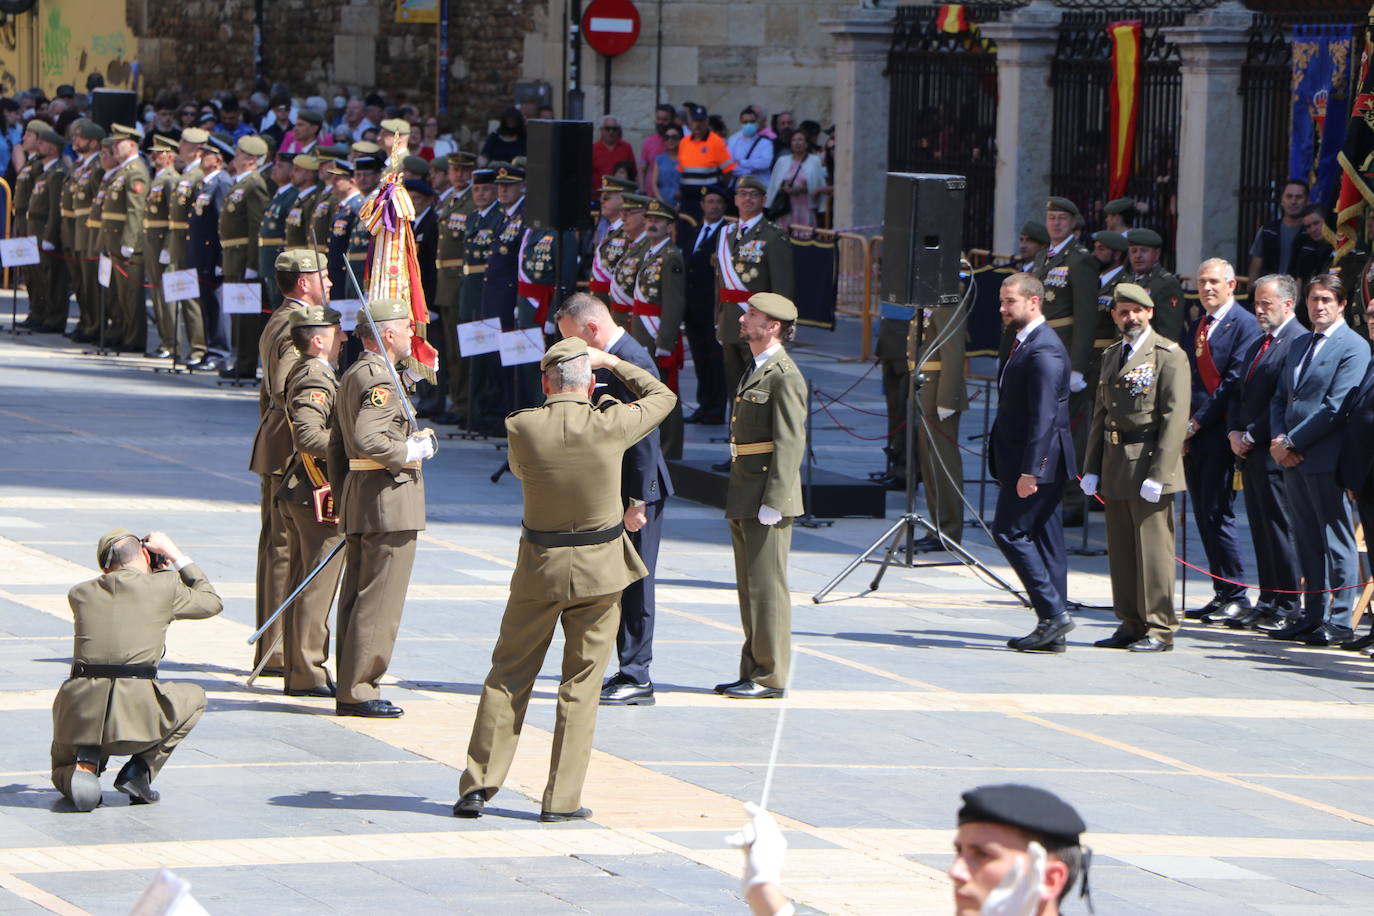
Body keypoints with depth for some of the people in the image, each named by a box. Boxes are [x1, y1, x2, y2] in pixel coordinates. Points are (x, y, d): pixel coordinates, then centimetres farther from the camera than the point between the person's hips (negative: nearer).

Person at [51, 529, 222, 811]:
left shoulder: (80, 594, 13)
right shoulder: (164, 587, 5)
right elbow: (212, 602, 24)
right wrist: (175, 555, 27)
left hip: (80, 713, 3)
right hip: (136, 714, -3)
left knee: (62, 772, 34)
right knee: (193, 697, 29)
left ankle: (85, 764, -4)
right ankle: (139, 770, 11)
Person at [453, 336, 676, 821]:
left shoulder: (521, 427, -10)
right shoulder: (610, 426, -13)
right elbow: (662, 396, 6)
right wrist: (613, 363, 14)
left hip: (539, 568, 1)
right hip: (600, 570, -1)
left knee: (508, 674, 11)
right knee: (581, 684, 7)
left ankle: (478, 785, 9)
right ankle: (561, 799, 6)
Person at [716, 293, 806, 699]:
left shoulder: (785, 376, -12)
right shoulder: (754, 373, 19)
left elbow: (790, 443, -17)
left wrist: (772, 502, -21)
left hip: (767, 498, -10)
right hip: (743, 499, 10)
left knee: (767, 588, -6)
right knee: (749, 589, 12)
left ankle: (770, 676, -2)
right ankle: (753, 672, 18)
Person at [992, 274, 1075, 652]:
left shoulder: (1043, 349, -16)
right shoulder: (1024, 344, 17)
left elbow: (1044, 415, -22)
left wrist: (1030, 470, -25)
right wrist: (1021, 467, 20)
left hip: (1038, 462, -10)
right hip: (1028, 462, 10)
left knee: (1009, 531, -10)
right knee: (1044, 539, 9)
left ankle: (1053, 613, -8)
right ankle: (1053, 627, 10)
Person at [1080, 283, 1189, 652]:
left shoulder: (1168, 355, -6)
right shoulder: (1111, 356, 18)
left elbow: (1175, 417, -12)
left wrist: (1158, 473, -18)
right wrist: (1092, 468, 12)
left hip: (1149, 464, -7)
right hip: (1115, 466, 7)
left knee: (1153, 548, -6)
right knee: (1121, 550, 9)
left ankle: (1160, 630, -2)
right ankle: (1131, 625, 16)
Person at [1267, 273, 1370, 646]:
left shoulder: (1353, 347, -8)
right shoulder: (1299, 346, 18)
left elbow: (1335, 407, -15)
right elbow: (1280, 398, 18)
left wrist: (1292, 443, -14)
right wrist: (1279, 440, -1)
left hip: (1326, 459, -8)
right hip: (1294, 459, 8)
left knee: (1336, 541, -3)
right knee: (1307, 541, 10)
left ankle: (1339, 622, -1)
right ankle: (1313, 615, 15)